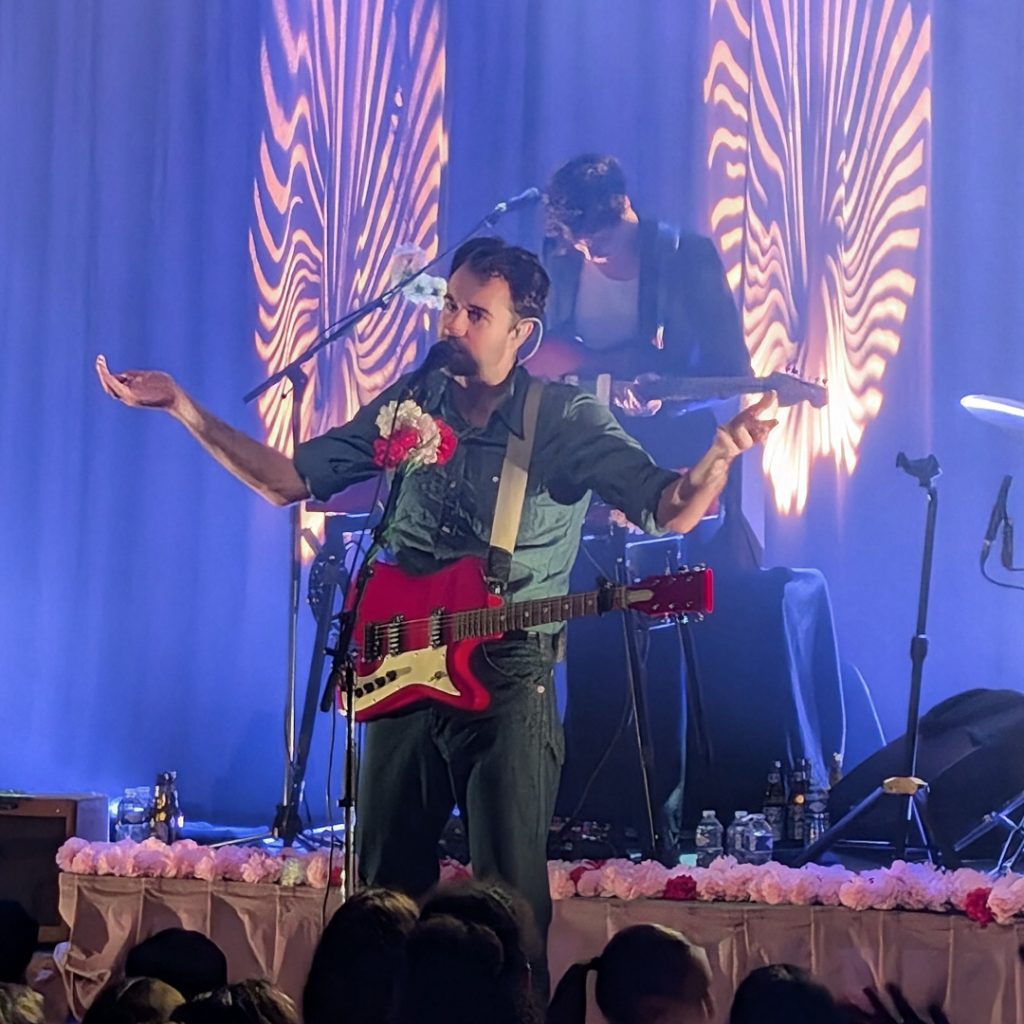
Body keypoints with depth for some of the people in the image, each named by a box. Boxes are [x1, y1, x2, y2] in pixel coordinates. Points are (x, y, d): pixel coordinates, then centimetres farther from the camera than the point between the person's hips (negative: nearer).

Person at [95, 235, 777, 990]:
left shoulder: (566, 420, -7)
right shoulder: (410, 405, 5)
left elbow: (670, 509, -16)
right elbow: (289, 480, 9)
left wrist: (721, 455, -38)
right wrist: (183, 407, 1)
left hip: (509, 680, -4)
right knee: (384, 892, 11)